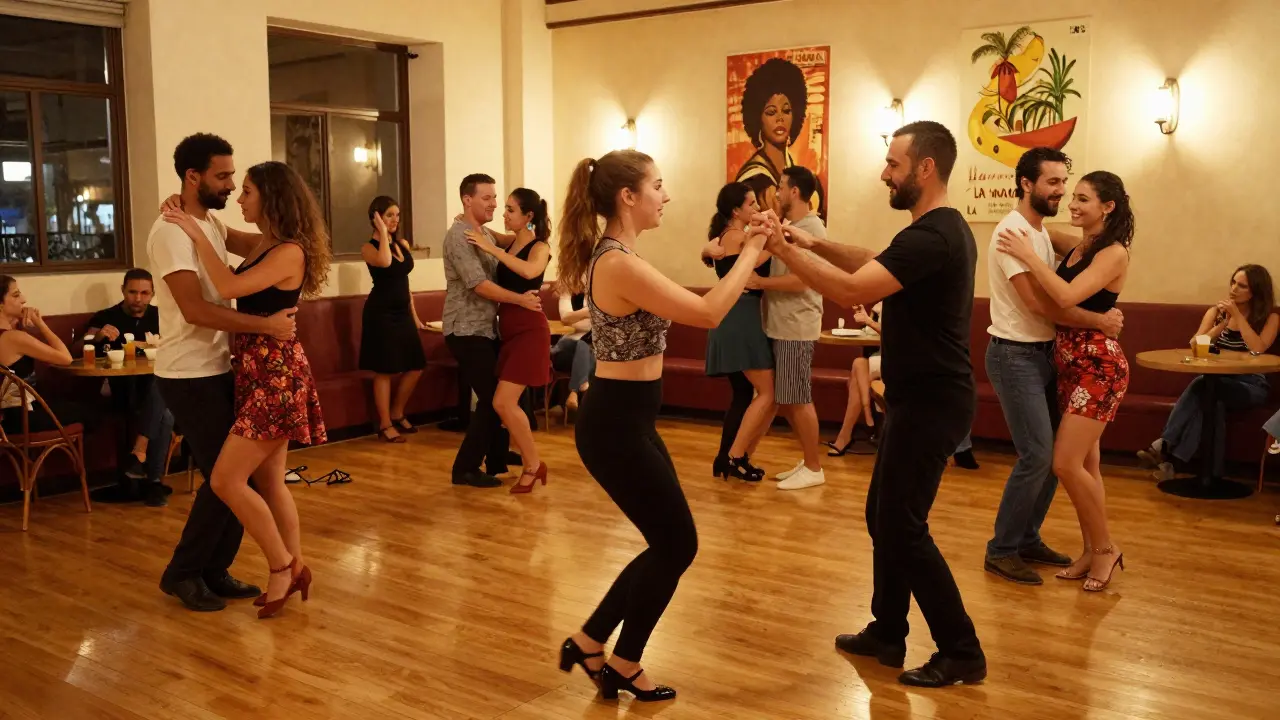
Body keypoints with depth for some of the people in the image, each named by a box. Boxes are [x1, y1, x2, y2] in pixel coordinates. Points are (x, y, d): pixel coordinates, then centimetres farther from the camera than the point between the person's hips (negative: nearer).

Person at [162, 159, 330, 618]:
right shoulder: (263, 246, 11)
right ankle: (294, 569, 23)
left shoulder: (290, 252, -16)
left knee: (226, 480, -8)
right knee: (268, 480, 13)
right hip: (258, 371, 10)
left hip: (276, 374, -10)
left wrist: (196, 234, -17)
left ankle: (282, 565, 5)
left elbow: (229, 288, -25)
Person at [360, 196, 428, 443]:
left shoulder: (403, 244, 11)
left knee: (415, 367, 8)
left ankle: (397, 415, 26)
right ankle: (385, 425, 8)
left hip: (402, 312, 7)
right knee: (385, 371, -3)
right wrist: (382, 232, -20)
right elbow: (385, 262, -33)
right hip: (381, 313, -7)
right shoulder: (369, 247, -9)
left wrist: (414, 316, 18)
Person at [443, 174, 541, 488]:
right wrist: (521, 299, -16)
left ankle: (498, 458, 29)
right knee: (491, 397, -7)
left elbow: (498, 276, 15)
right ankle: (465, 468, 2)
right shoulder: (458, 236, -16)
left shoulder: (486, 233, 13)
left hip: (487, 327, 9)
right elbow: (479, 285, -22)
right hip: (467, 330, -9)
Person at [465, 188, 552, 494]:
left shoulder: (540, 247, -10)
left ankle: (534, 465, 3)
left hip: (529, 331, -8)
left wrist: (491, 248, -29)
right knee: (507, 404, 9)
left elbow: (530, 272, -33)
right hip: (508, 330, 8)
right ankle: (531, 464, 22)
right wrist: (471, 227, 8)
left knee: (503, 403, -12)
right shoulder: (508, 244, 9)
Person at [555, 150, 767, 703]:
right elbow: (708, 313, -21)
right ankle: (623, 666, 23)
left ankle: (589, 642, 29)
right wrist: (751, 253, -11)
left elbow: (682, 305, 16)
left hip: (626, 419, 10)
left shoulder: (613, 255, 10)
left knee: (668, 543, 17)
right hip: (616, 425, -10)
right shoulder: (621, 263, -22)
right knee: (677, 545, 5)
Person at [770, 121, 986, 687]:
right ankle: (887, 633, 29)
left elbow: (853, 290, -30)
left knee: (904, 528, -3)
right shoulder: (942, 229, 13)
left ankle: (961, 652, 9)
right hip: (920, 397, 11)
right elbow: (874, 265, 23)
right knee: (884, 516, 17)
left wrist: (783, 251, -23)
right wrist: (816, 244, 9)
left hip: (929, 403, -11)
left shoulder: (932, 236, -22)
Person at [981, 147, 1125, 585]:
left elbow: (1053, 298, 11)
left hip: (1042, 353, 9)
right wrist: (1100, 321, -14)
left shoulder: (1042, 233, 14)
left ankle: (1027, 539, 24)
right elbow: (1038, 303, -22)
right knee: (1037, 455, -10)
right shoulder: (1012, 232, -16)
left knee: (1053, 452, 11)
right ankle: (1002, 550, 2)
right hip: (1015, 356, -9)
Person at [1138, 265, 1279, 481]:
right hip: (1218, 383, 3)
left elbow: (1258, 349, -15)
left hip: (1251, 386, -3)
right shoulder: (1216, 311, 13)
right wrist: (1223, 324, -10)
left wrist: (1237, 315, -14)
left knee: (1203, 386, -34)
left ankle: (1164, 446, -41)